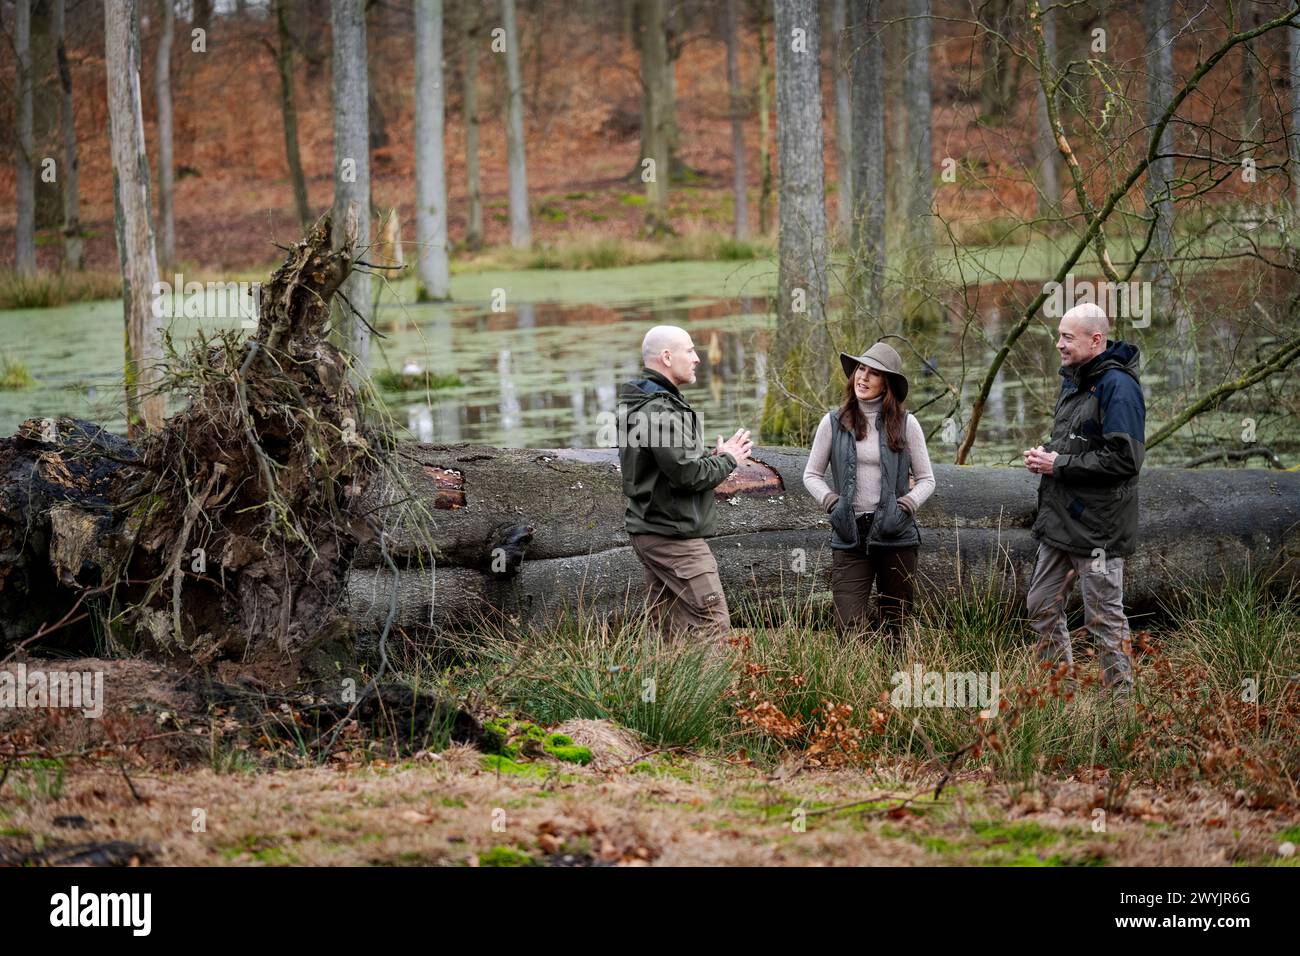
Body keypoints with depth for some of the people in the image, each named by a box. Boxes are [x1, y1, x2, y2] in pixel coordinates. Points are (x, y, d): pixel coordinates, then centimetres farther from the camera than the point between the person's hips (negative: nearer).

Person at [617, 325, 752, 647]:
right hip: (673, 534, -11)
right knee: (713, 624, -12)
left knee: (666, 628, 12)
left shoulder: (644, 403, 16)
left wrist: (713, 456, 6)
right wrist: (728, 460, -5)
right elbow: (687, 474, -21)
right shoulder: (661, 409, -18)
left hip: (648, 531, 11)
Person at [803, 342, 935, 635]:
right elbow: (811, 474, 14)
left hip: (895, 537, 0)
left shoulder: (905, 424, 4)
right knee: (849, 628, -11)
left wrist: (907, 504, -8)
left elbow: (926, 479, 10)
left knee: (895, 628, 6)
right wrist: (831, 501, -5)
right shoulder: (834, 423, 6)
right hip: (850, 537, 0)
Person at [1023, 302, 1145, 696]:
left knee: (1105, 619, -2)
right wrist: (1044, 455, 5)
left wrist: (1059, 464, -18)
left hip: (1097, 527, -10)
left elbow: (1124, 458, -24)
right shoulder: (1072, 380, 13)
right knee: (1042, 607, 16)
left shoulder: (1117, 386, -17)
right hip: (1060, 520, 10)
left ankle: (1120, 699, 7)